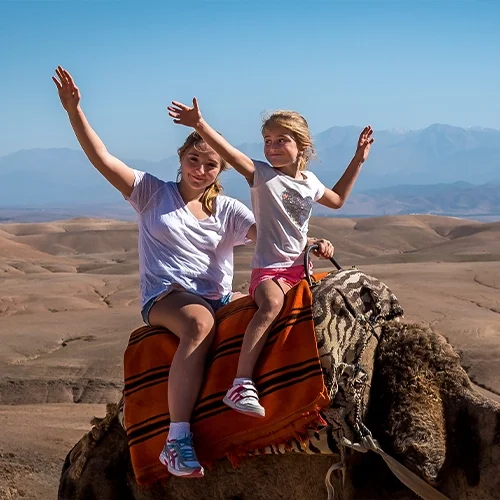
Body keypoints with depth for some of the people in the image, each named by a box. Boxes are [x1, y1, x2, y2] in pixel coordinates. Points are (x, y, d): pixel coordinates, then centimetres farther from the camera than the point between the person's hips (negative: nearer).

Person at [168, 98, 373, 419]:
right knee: (272, 303, -36)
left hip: (301, 266, 6)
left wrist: (358, 160, 31)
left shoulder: (310, 181, 14)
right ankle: (242, 383, -42)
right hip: (269, 268, -6)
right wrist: (200, 125, -33)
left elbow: (337, 200, 35)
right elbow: (229, 152, -18)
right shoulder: (261, 175, -1)